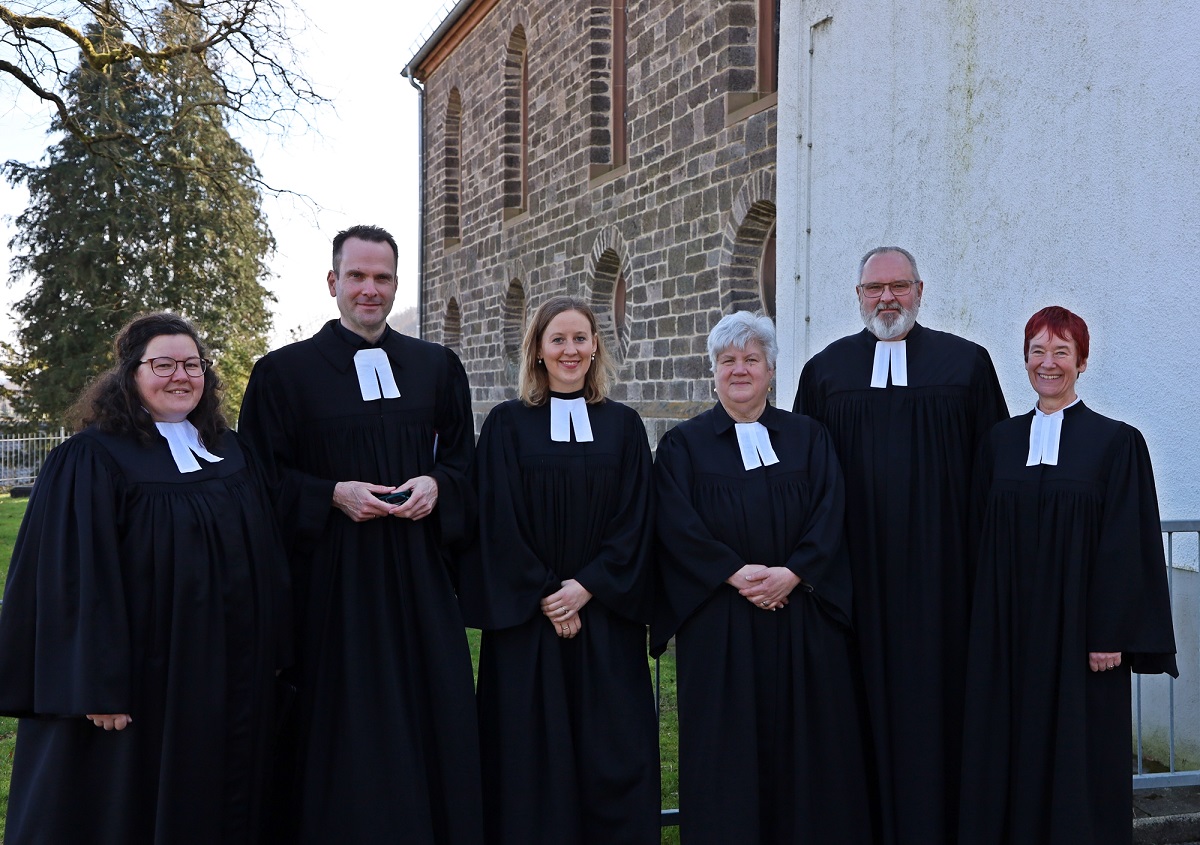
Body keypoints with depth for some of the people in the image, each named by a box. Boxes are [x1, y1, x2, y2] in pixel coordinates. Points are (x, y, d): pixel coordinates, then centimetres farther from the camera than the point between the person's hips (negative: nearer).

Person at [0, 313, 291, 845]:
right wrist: (98, 686, -19)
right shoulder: (91, 460, -10)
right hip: (140, 680, -5)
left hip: (228, 676, 6)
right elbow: (78, 581, -15)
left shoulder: (230, 452, 8)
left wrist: (270, 654, 9)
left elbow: (265, 560, 11)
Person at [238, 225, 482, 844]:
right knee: (340, 730, 2)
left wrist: (436, 483, -8)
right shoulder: (283, 371, 1)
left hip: (420, 578, 3)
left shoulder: (437, 367, 10)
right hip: (329, 578, -3)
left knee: (428, 711, 6)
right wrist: (334, 493, -15)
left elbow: (463, 457, 14)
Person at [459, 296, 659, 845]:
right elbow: (498, 522, -4)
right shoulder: (507, 424, 2)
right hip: (525, 617, -1)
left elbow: (635, 520, 1)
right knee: (532, 755, 3)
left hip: (605, 618, 1)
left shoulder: (624, 425, 7)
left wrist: (587, 587, -11)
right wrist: (543, 596, -11)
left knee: (611, 754, 4)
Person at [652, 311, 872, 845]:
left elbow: (829, 513, -1)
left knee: (805, 741, 5)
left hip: (803, 617, 2)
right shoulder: (684, 444, 5)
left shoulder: (807, 438, 11)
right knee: (727, 749, 2)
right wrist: (736, 573, -17)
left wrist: (791, 573, -15)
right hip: (718, 621, -1)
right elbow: (677, 525, -7)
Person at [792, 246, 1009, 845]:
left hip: (940, 567, 0)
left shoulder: (967, 363, 7)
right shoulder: (824, 370, 9)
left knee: (934, 693, 4)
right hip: (857, 567, 1)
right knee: (868, 699, 6)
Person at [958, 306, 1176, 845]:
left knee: (1079, 756, 3)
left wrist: (1111, 635, -11)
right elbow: (985, 534, 10)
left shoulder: (1117, 442, -2)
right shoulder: (1001, 441, 8)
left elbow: (1127, 545, -6)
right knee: (1010, 747, 7)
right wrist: (985, 625, 5)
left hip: (1079, 627, -3)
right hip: (1008, 628, 3)